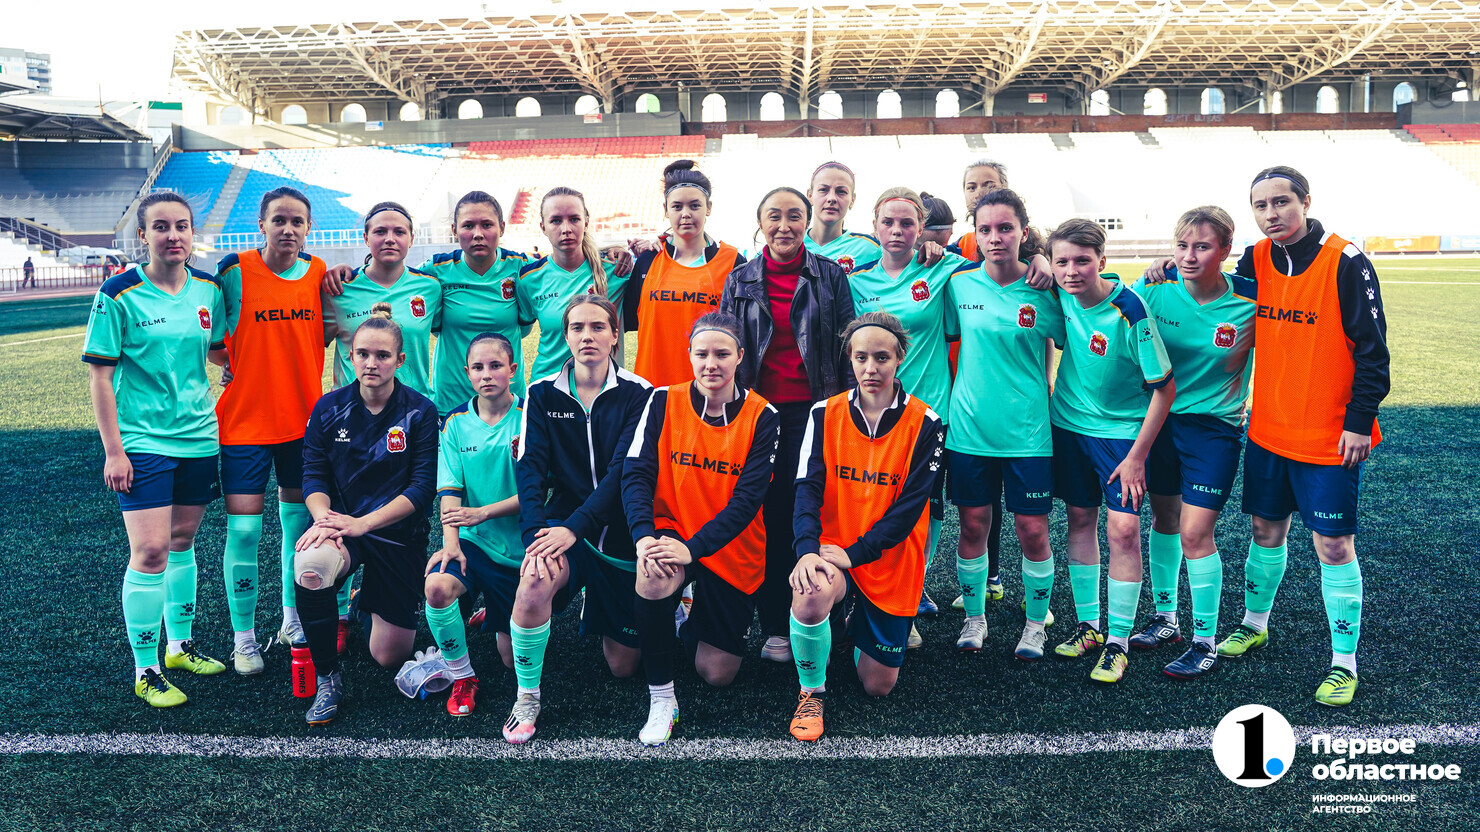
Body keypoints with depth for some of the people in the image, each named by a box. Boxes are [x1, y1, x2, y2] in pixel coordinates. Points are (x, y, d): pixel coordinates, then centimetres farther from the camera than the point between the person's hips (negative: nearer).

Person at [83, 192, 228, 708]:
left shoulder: (209, 289, 3)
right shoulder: (119, 294, -10)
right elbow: (100, 377, -8)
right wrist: (113, 451, -10)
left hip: (199, 435, 5)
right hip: (143, 441, -5)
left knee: (182, 541, 16)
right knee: (150, 551, -8)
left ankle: (180, 646, 31)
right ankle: (146, 671, 6)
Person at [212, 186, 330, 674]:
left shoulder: (318, 273, 1)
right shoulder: (234, 270, -9)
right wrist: (232, 365, -10)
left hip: (303, 417, 4)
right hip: (245, 419, -3)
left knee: (299, 519, 13)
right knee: (244, 528, -3)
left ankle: (293, 621, 30)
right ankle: (244, 638, 12)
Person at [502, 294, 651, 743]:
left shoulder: (637, 394, -5)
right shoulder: (543, 394, 2)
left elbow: (624, 471, -15)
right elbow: (531, 468, -8)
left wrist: (574, 527, -27)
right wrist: (535, 533, -26)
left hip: (621, 535, 0)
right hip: (562, 522, 0)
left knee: (623, 665, 8)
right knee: (534, 584, -36)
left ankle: (598, 609, 44)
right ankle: (527, 698, -11)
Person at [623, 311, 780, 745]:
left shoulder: (762, 417, -10)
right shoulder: (663, 402, -6)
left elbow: (747, 498, -16)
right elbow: (636, 473, -11)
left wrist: (693, 547, -28)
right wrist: (645, 535, -29)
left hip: (733, 552, 0)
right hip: (672, 530, 0)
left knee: (717, 674, 2)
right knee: (653, 577, -37)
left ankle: (699, 616, 38)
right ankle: (660, 698, -16)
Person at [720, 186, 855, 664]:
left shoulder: (831, 276, 5)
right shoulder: (740, 281, 8)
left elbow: (847, 346, 5)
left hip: (815, 408, -1)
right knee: (769, 515, 3)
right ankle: (774, 628, 12)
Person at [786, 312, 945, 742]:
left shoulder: (924, 423, -8)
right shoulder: (825, 414, -3)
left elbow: (910, 504, -13)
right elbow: (808, 487, -10)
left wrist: (855, 553, -21)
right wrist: (807, 550, -27)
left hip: (891, 563, 0)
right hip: (832, 544, 0)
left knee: (878, 685, 6)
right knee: (810, 595, -37)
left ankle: (860, 629, 42)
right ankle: (812, 692, -8)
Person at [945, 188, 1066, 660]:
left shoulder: (1043, 291, -4)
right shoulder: (960, 285, 1)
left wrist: (1041, 395, -1)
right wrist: (956, 393, 7)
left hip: (1027, 430, -1)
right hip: (969, 427, 2)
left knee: (1033, 530, 3)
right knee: (973, 526, 8)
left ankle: (1036, 623, 24)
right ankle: (974, 617, 27)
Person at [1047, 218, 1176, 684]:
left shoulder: (1130, 310, -24)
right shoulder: (1061, 295, -10)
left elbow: (1165, 387, -19)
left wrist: (1137, 455, -17)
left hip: (1122, 429, -5)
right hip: (1069, 423, 5)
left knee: (1123, 527, -9)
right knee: (1080, 519, 11)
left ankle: (1118, 642, 3)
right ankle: (1088, 625, 25)